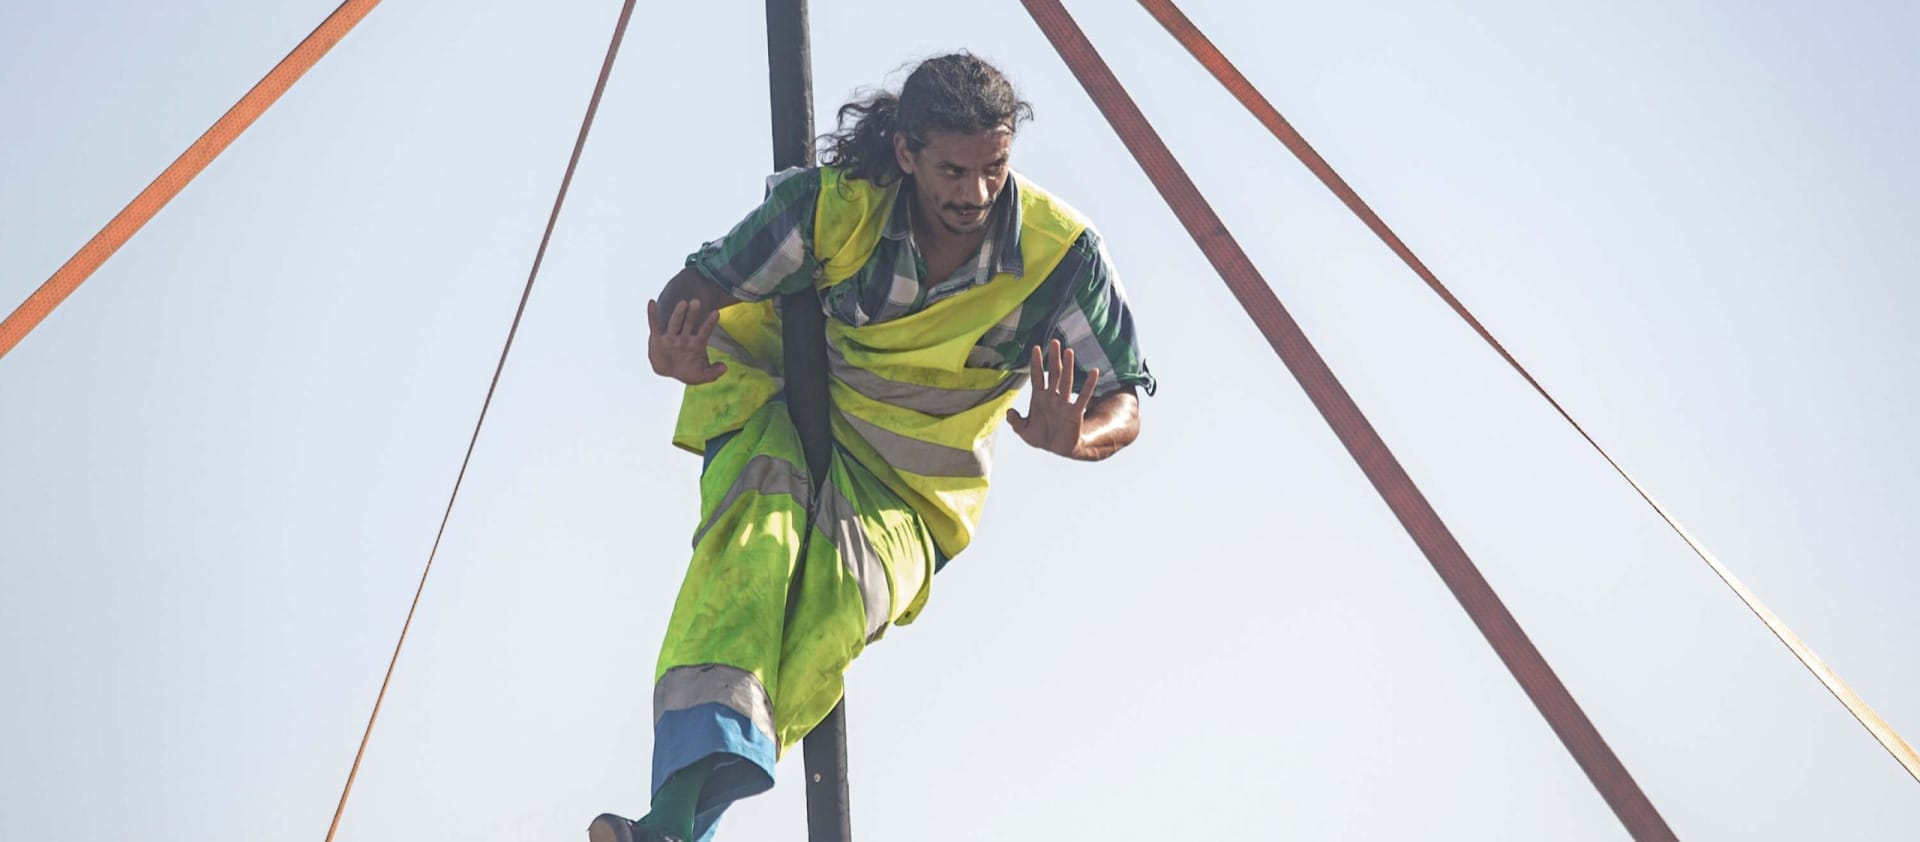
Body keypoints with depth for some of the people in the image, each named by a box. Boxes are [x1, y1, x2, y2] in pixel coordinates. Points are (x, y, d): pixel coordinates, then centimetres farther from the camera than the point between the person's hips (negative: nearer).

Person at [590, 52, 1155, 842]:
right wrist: (673, 345, -36)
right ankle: (698, 771, -47)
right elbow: (703, 281, -11)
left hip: (907, 486, 0)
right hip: (777, 408, 1)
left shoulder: (1060, 255, -16)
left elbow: (1123, 404, -9)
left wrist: (1077, 437, -34)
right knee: (759, 532, -34)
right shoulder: (837, 202, -17)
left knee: (841, 613, -30)